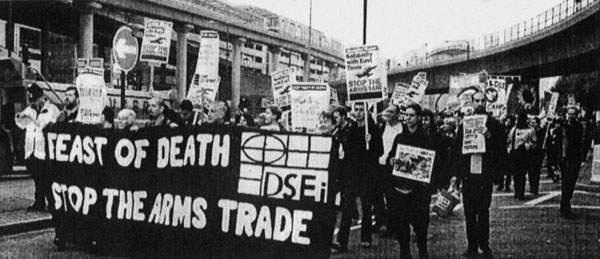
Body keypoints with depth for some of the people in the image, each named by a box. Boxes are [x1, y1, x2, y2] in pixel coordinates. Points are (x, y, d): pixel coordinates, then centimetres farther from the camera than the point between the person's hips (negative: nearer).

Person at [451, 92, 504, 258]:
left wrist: (490, 137, -18)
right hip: (468, 175, 2)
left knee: (483, 212, 2)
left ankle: (484, 245, 14)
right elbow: (456, 148, 10)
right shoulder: (464, 124, 10)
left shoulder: (494, 124, 3)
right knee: (469, 212, 4)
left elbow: (502, 147, -3)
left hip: (485, 175, -2)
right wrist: (458, 170, 0)